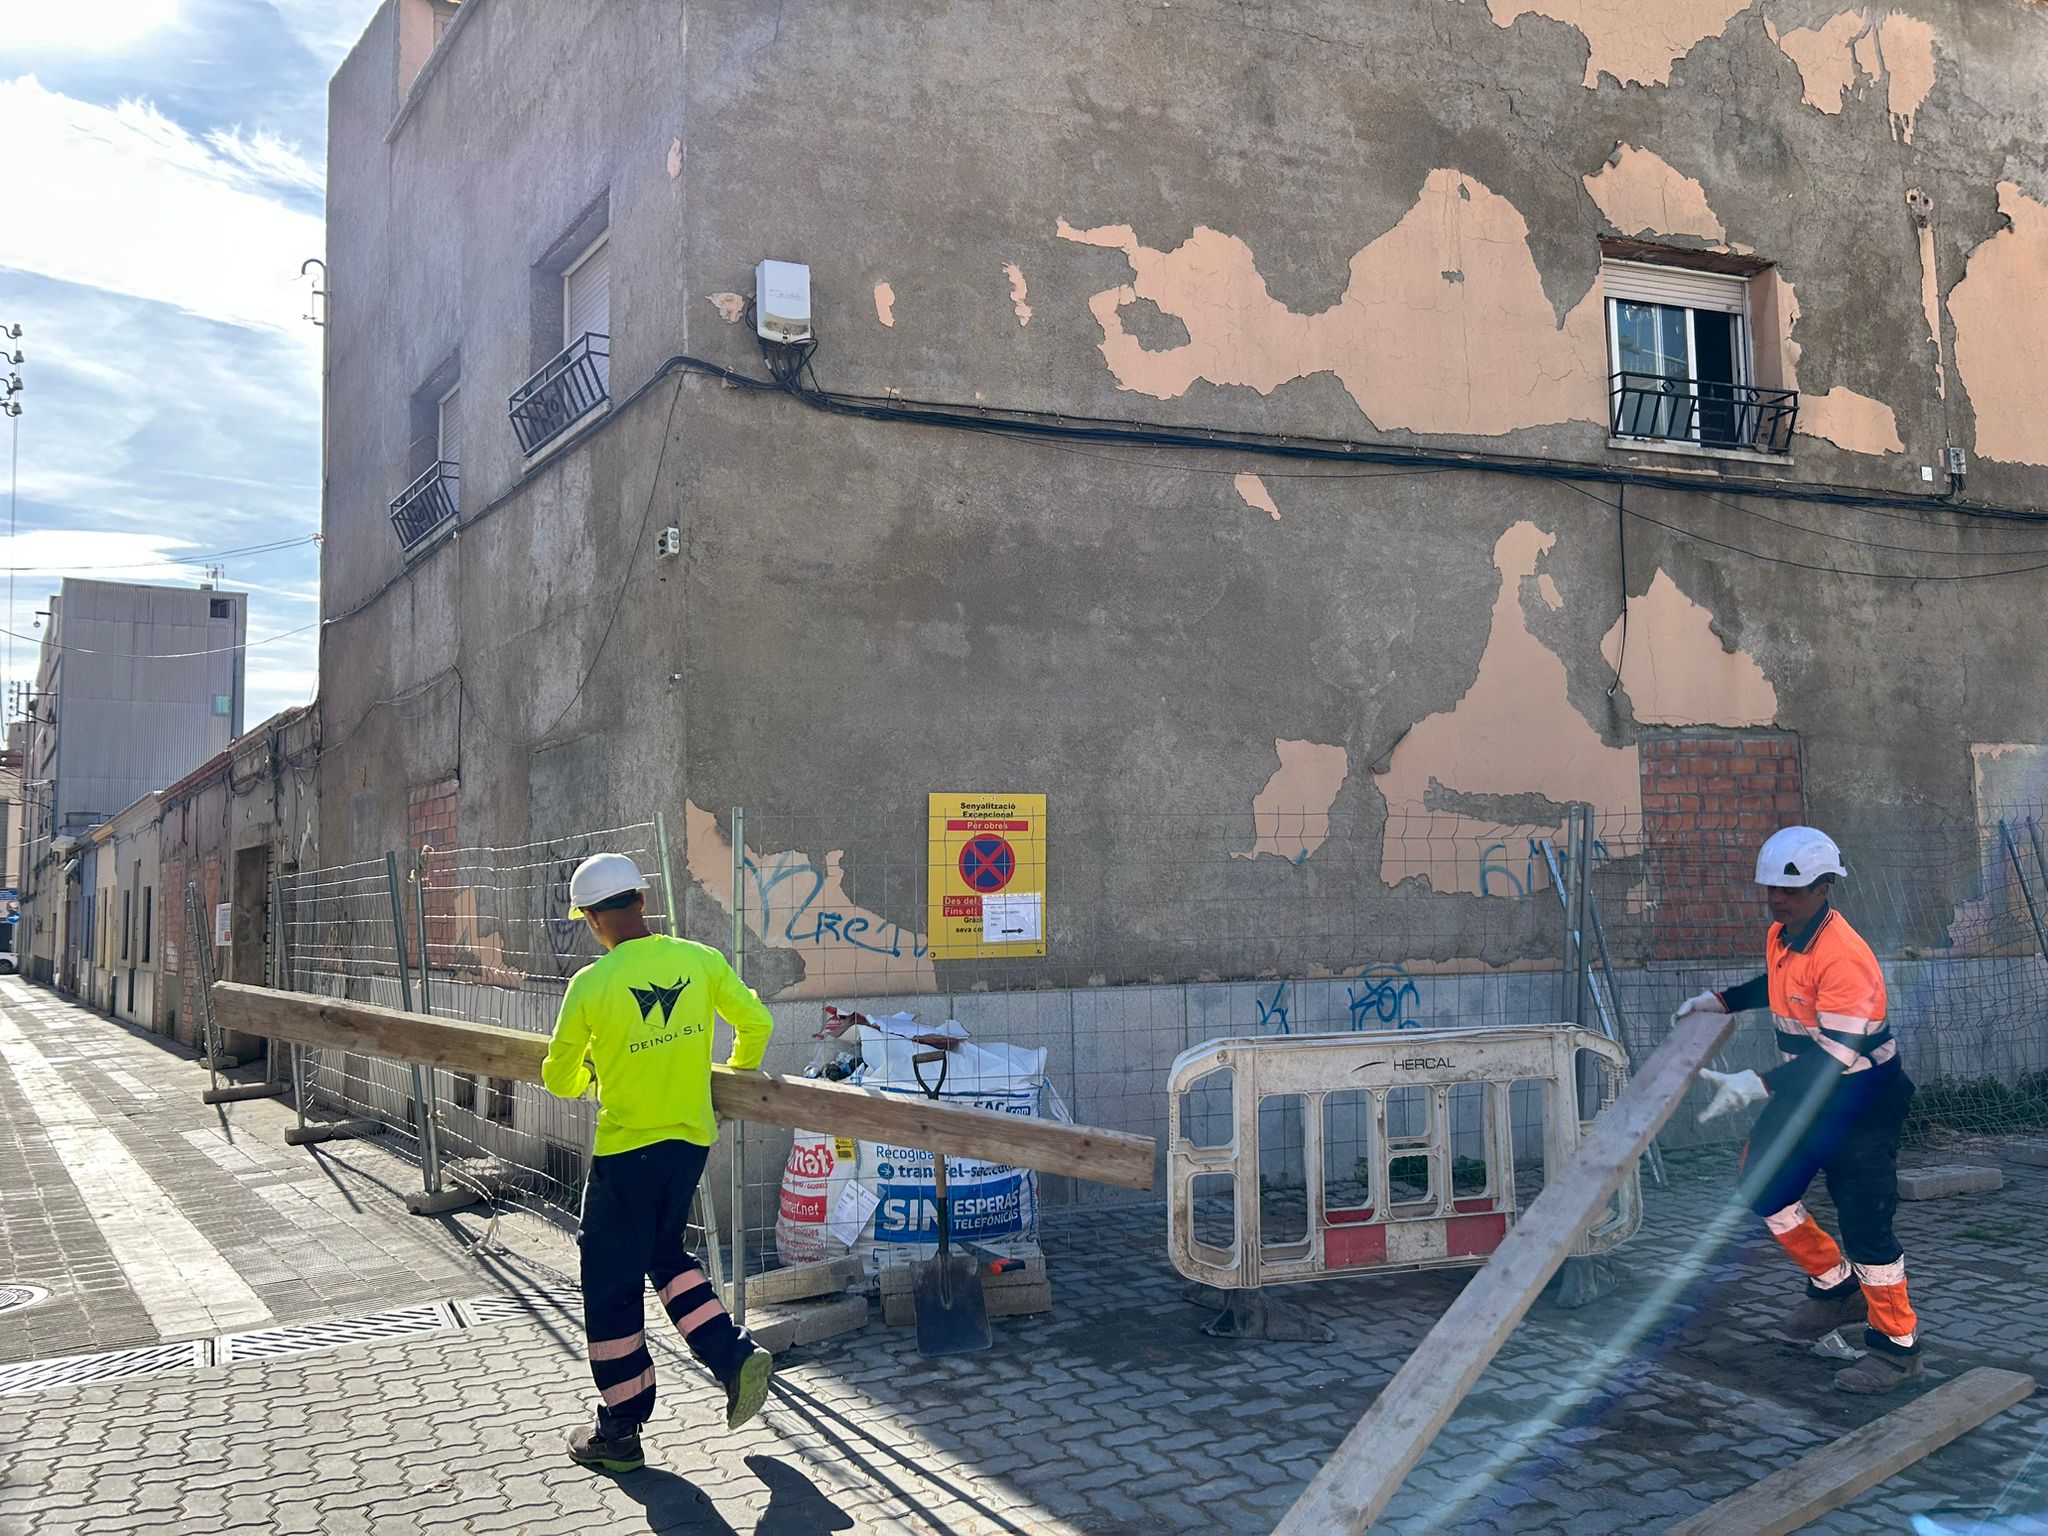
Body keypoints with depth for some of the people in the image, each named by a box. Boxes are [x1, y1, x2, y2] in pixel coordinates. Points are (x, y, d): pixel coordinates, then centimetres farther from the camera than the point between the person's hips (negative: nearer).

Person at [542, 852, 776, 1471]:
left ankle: (621, 1430, 19)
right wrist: (734, 1076, 22)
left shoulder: (591, 984, -14)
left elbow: (560, 1080, -3)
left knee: (610, 1283, 10)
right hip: (691, 1141, 5)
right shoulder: (701, 960, -5)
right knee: (666, 1253, 26)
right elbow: (756, 1023, 4)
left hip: (626, 1152, -5)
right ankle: (736, 1355, 13)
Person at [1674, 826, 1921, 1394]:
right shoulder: (1779, 937, 0)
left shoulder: (1844, 957, -29)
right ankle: (1836, 1288, 28)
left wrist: (1758, 1086, -39)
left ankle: (1897, 1347, 10)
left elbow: (1836, 1057, -32)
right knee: (1763, 1184, 10)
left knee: (1864, 1221, -6)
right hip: (1807, 1091, 9)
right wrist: (1718, 1001, 12)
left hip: (1861, 1101, -9)